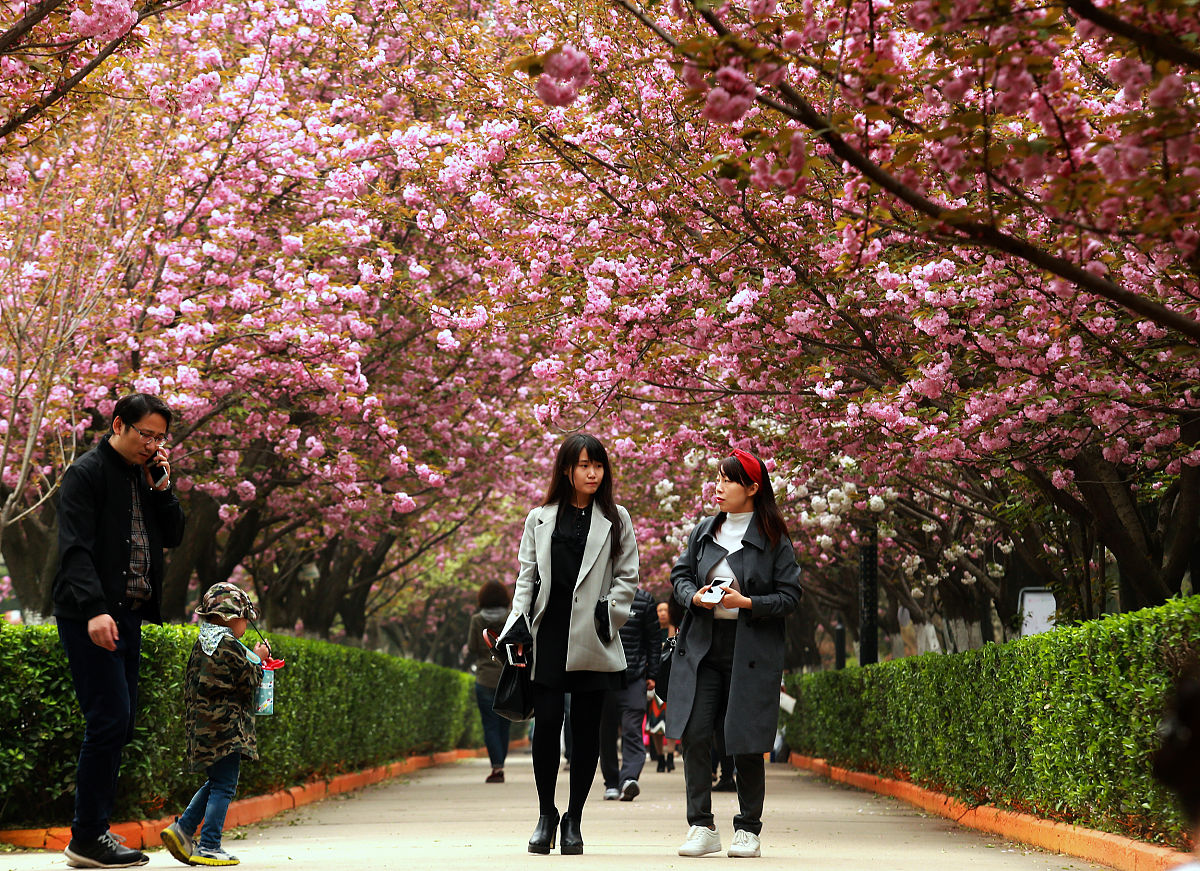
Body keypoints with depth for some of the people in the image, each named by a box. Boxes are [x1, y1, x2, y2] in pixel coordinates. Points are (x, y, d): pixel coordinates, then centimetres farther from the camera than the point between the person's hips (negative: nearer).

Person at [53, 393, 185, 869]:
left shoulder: (145, 476, 17)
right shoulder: (87, 473, -6)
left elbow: (174, 536, 17)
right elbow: (75, 547, -15)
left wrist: (161, 487, 3)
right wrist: (94, 609, -25)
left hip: (129, 614, 8)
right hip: (92, 616, -8)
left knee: (119, 724, 7)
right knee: (109, 720, -12)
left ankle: (94, 830, 12)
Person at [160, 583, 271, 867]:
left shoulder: (202, 641, 14)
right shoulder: (228, 644, -13)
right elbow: (248, 681, -12)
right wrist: (257, 659, 6)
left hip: (203, 725, 9)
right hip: (226, 726, -9)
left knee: (216, 782, 18)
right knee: (224, 785, -5)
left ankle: (183, 828, 11)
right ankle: (209, 847, -6)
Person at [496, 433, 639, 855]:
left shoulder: (615, 519, 9)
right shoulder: (539, 519, 12)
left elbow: (627, 578, 9)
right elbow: (526, 577, 10)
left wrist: (607, 613, -7)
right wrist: (518, 629, -1)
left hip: (591, 640, 0)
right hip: (548, 635, 0)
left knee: (586, 728, 1)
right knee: (546, 723, -6)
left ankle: (573, 820, 10)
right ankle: (546, 814, 10)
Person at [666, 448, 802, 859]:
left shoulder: (774, 540, -2)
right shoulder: (703, 532, 10)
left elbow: (789, 597, -3)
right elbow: (680, 574, 17)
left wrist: (747, 603, -16)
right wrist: (694, 596, -4)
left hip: (752, 652, -3)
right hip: (702, 647, 4)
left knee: (745, 743, 0)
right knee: (694, 735, -6)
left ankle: (748, 830, 14)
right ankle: (702, 827, 2)